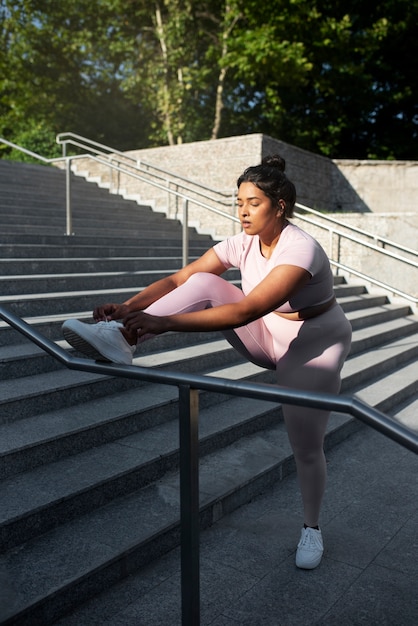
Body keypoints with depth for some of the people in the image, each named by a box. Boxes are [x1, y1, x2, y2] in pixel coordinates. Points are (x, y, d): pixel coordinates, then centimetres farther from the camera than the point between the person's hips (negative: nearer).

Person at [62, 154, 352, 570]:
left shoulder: (300, 250, -29)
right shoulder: (241, 244, -8)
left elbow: (246, 310, -40)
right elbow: (178, 280, -15)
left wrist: (165, 323, -46)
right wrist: (127, 308, -31)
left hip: (312, 346, -5)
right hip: (266, 338, 5)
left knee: (306, 446, -1)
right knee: (205, 284, -18)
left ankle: (311, 527, 28)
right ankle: (119, 340, -32)